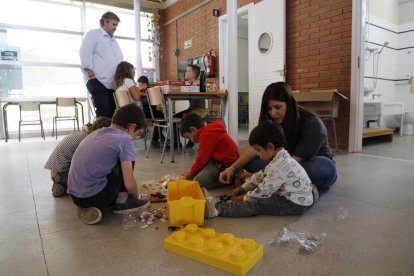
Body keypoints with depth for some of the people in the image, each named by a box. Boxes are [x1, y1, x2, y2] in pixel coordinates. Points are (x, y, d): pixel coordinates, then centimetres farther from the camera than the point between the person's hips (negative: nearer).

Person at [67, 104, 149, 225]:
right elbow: (130, 184, -13)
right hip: (94, 197, -8)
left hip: (74, 196, 8)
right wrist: (135, 197, 9)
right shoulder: (124, 140, -10)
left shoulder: (96, 133, 12)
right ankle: (122, 202, 9)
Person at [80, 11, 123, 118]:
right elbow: (85, 54, -6)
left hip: (113, 84, 7)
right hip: (99, 82, -7)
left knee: (112, 114, 2)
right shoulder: (93, 34, 5)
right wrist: (90, 75, -15)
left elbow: (119, 59, 28)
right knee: (103, 114, -11)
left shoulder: (113, 40, 28)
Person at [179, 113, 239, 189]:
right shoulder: (209, 131, 15)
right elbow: (203, 157, 22)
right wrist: (191, 171, 22)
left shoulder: (206, 135, -18)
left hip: (227, 167, -11)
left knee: (198, 181, -17)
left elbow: (201, 160, -15)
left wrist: (190, 174, 2)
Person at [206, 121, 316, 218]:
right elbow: (262, 175, 15)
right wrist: (243, 187, 15)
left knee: (256, 204, -18)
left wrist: (245, 198, -6)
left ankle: (218, 210, -22)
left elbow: (264, 191, -20)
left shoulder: (278, 166, -26)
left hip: (296, 204, -11)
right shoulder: (281, 158, 7)